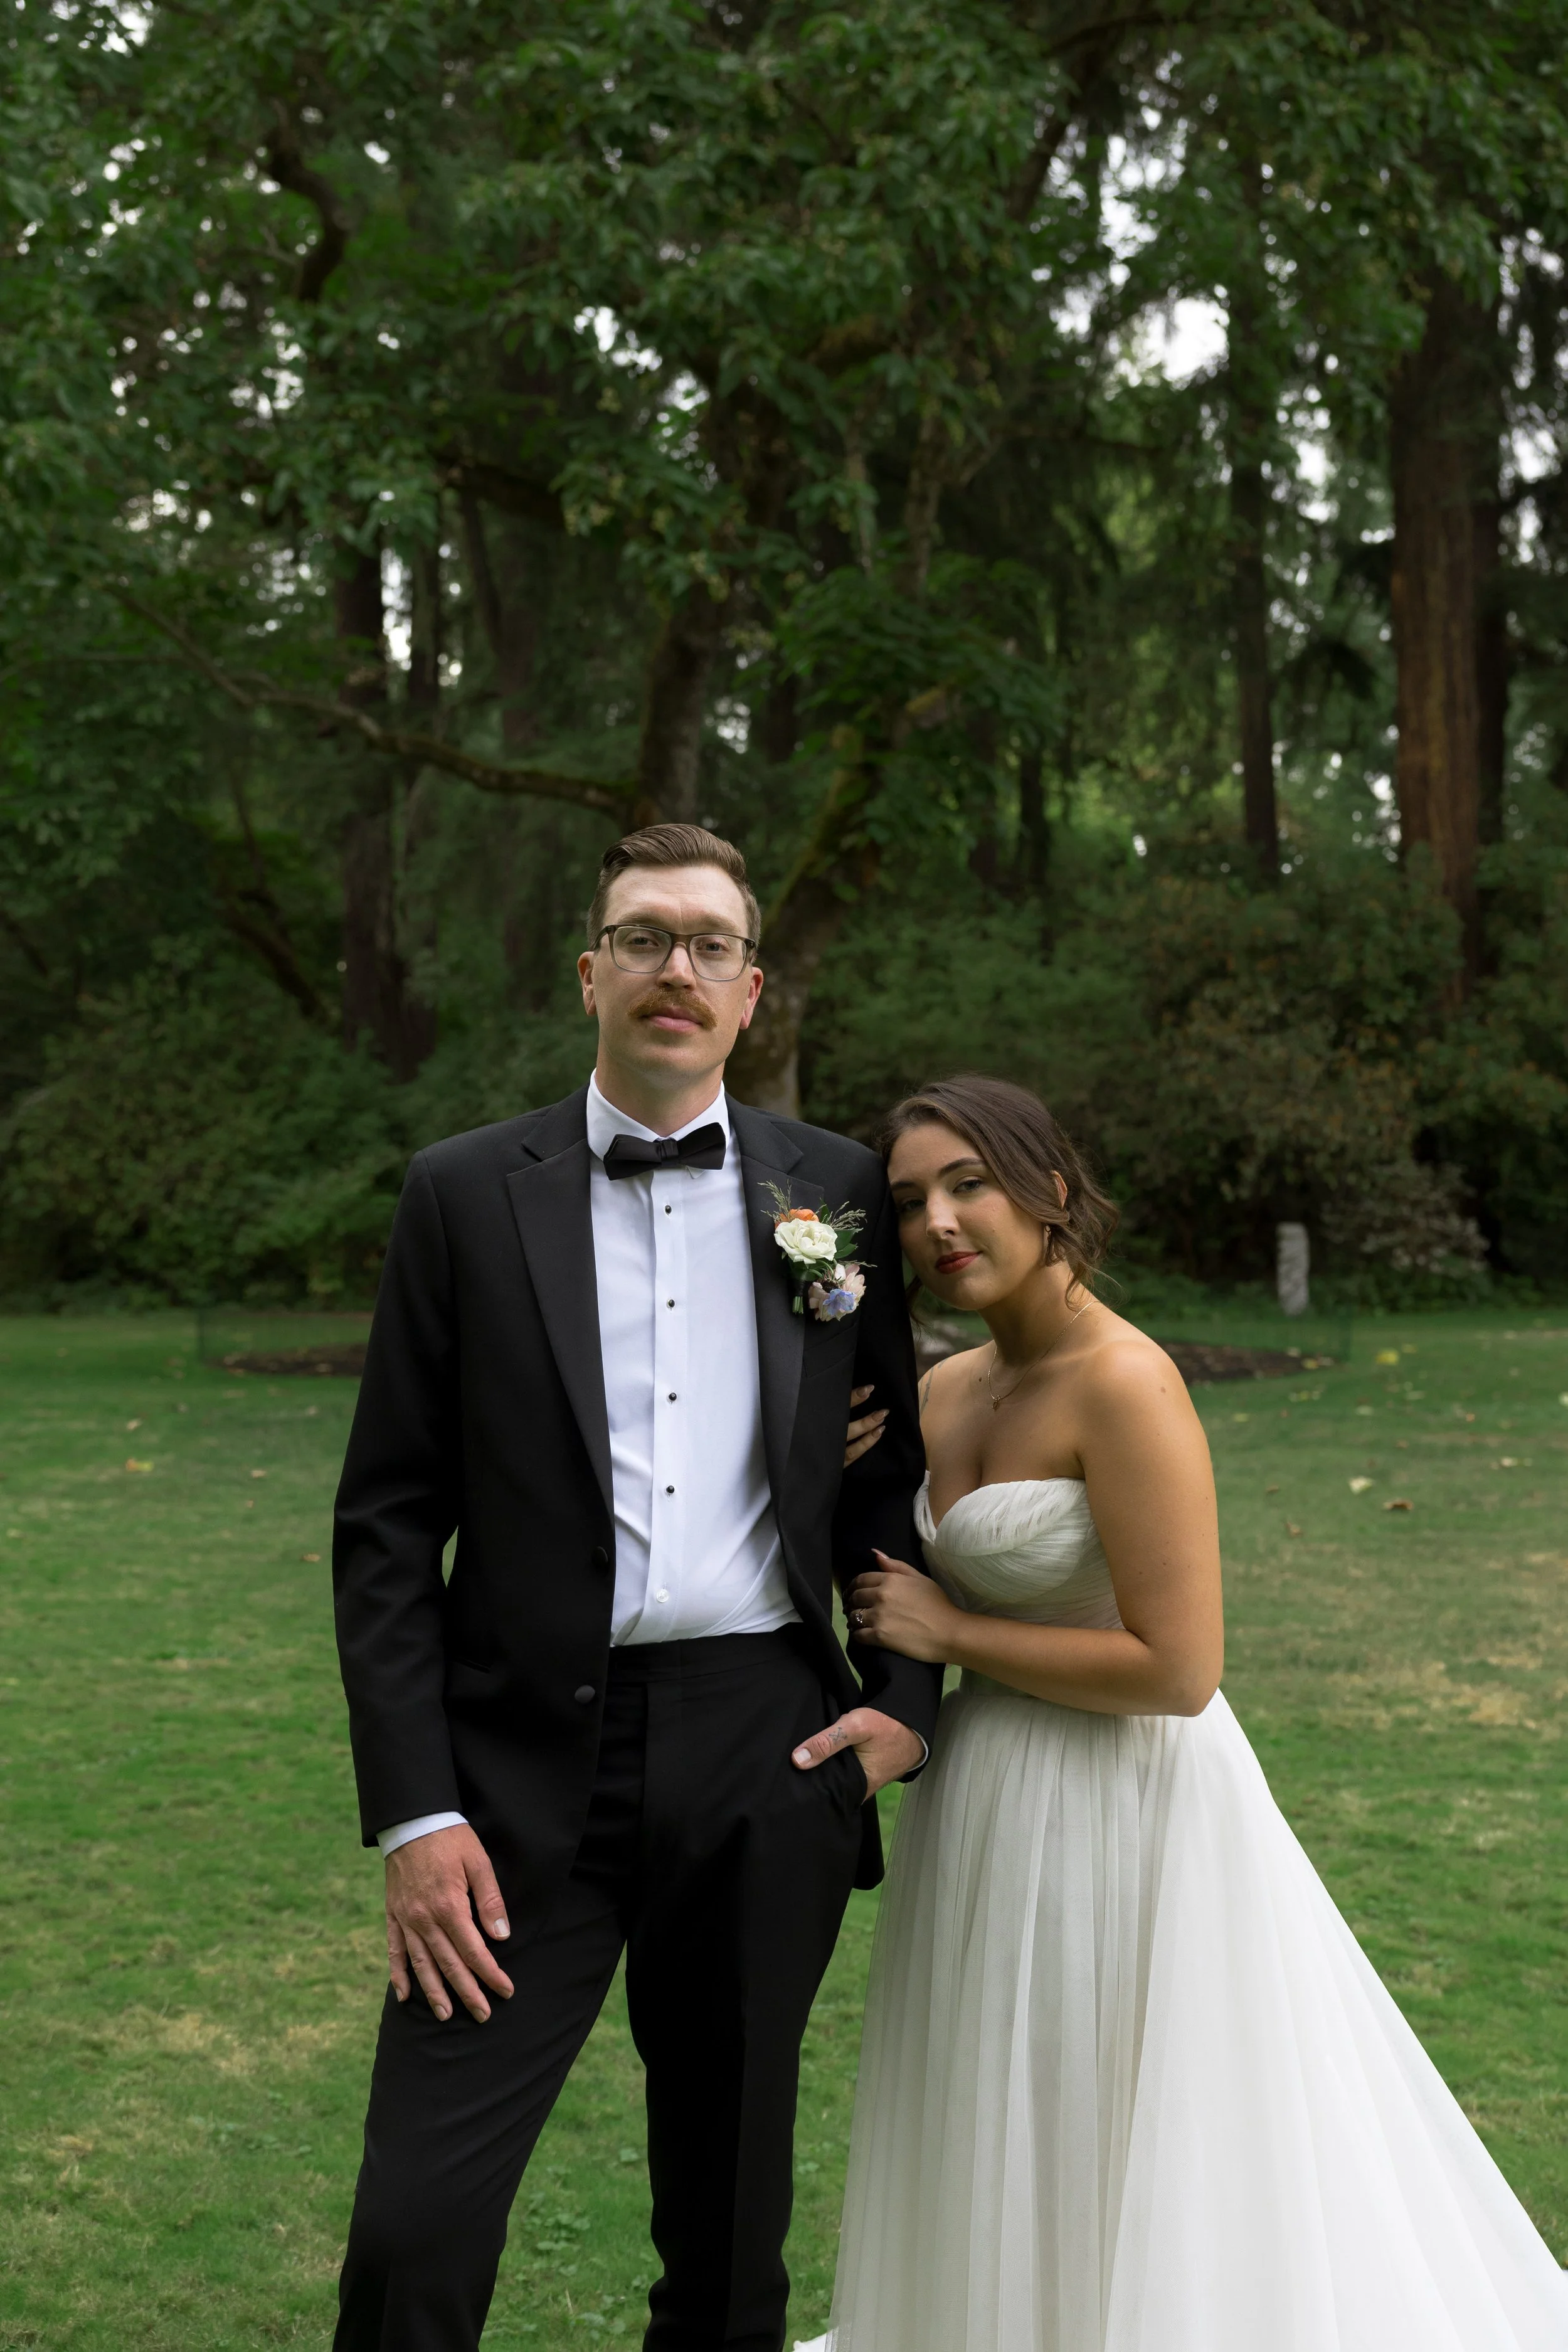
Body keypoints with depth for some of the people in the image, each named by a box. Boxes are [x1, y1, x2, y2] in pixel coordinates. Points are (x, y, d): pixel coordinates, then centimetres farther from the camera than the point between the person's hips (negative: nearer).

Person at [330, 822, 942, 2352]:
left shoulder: (835, 1192, 6)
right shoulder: (465, 1195, 0)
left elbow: (889, 1465, 13)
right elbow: (387, 1524, -1)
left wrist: (905, 1697, 1)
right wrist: (413, 1815, -7)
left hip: (765, 1757, 2)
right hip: (527, 1761, -2)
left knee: (730, 2214, 15)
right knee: (414, 2227, -6)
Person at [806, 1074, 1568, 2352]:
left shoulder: (1123, 1383, -20)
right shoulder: (946, 1392, 4)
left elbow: (1176, 1667, -24)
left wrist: (947, 1631, -16)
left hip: (1114, 1813, -8)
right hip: (989, 1810, 8)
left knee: (1124, 2176, 8)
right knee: (1003, 2171, 22)